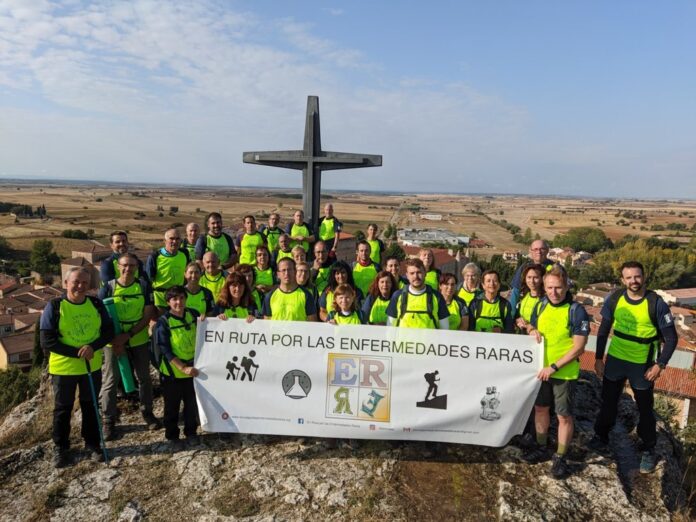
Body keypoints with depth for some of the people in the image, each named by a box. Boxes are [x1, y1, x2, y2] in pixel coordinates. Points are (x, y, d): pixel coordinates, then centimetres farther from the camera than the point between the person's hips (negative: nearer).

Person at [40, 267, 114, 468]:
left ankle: (93, 443, 31)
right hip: (63, 368, -2)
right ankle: (60, 448, 31)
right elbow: (46, 341, -16)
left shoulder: (96, 304, -5)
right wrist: (77, 352, -22)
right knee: (63, 409, 13)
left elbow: (108, 331, -3)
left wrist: (93, 346, -22)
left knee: (90, 406, 16)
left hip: (92, 367, 3)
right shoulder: (54, 306, -14)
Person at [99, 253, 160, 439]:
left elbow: (148, 315, -8)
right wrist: (114, 341, -16)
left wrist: (127, 335, -19)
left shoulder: (143, 286, -5)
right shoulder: (108, 288, -7)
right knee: (110, 380, 3)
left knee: (144, 377, 13)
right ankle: (109, 420, 18)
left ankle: (147, 412, 31)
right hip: (114, 342, -1)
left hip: (139, 340, 2)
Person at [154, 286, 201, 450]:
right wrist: (183, 368, -23)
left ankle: (191, 433, 35)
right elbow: (165, 350, -15)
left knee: (192, 404, 15)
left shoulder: (193, 314, -3)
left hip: (193, 369, 3)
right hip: (172, 372, -3)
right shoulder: (163, 322, -14)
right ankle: (172, 436, 31)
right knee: (172, 406, 12)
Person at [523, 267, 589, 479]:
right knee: (540, 408, 18)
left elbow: (578, 348, -17)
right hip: (541, 370, 6)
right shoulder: (541, 306, 0)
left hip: (564, 373, -5)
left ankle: (560, 457, 23)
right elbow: (531, 327, 16)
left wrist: (554, 367, -20)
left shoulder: (576, 310, -16)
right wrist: (533, 331, -9)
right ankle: (541, 448, 37)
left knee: (564, 415, 6)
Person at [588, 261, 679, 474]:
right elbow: (604, 330, 2)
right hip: (615, 360, 3)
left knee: (645, 408, 13)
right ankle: (601, 437, 37)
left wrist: (660, 364, -17)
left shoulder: (656, 303, -17)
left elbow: (671, 338, -10)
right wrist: (598, 358, 3)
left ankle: (648, 450, 32)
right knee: (608, 402, 17)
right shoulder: (614, 299, -9)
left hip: (642, 365, -2)